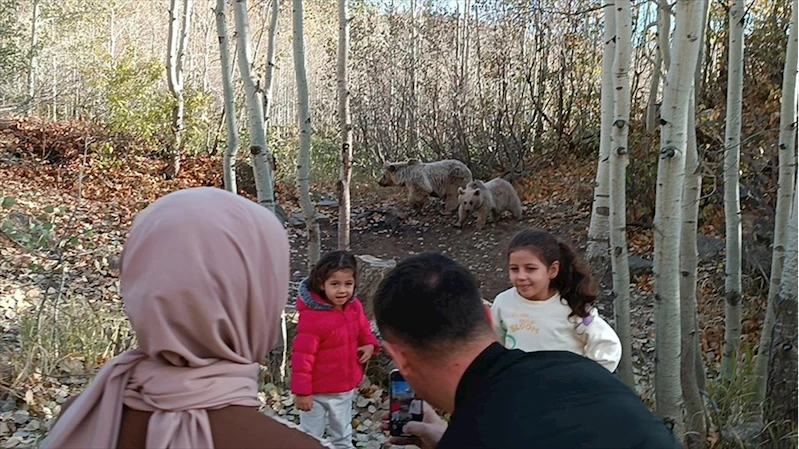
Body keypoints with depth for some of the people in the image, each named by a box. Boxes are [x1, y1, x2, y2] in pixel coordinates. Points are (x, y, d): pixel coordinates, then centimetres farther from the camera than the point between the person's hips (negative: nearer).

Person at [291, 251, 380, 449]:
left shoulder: (354, 307, -9)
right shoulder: (312, 317, -29)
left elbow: (363, 328, 12)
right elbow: (302, 356, -24)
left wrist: (370, 344, -9)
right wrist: (301, 391, -21)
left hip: (346, 387, 6)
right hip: (318, 391, -6)